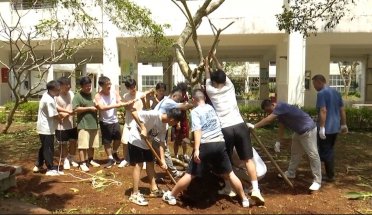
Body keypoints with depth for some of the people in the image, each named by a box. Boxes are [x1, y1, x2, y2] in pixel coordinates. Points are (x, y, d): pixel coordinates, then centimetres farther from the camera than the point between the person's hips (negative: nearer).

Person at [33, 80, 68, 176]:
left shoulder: (46, 95, 5)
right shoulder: (49, 101, -26)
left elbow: (54, 109, 16)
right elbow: (55, 116, -20)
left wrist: (61, 114, 2)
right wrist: (64, 115, -2)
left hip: (43, 127, 10)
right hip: (47, 128, -10)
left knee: (44, 147, 21)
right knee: (49, 149, 0)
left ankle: (38, 165, 32)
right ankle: (51, 169, 9)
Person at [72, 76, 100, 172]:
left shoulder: (92, 94, 14)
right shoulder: (78, 96, -7)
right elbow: (76, 109, -16)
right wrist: (89, 108, -16)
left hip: (93, 124, 7)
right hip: (83, 125, -6)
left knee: (92, 145, 13)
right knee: (83, 145, -5)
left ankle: (90, 160, 28)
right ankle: (82, 163, 4)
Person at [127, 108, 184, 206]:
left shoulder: (164, 126, -2)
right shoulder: (154, 114, -27)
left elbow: (161, 143, 1)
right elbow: (134, 113, -33)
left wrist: (162, 160, -6)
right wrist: (143, 128, -36)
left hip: (146, 143, 9)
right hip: (136, 140, -9)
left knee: (150, 163, 12)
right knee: (138, 165, -8)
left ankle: (154, 189, 24)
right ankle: (135, 194, -1)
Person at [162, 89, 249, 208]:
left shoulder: (195, 111, -2)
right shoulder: (211, 107, 16)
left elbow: (197, 131, -14)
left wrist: (196, 149, -20)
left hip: (206, 145, -4)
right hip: (220, 144, 5)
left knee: (190, 174, 4)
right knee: (229, 174, 16)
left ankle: (171, 196, 18)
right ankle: (244, 199, 24)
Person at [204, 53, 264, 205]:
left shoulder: (211, 91, 8)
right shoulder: (230, 87, 14)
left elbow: (208, 78, 27)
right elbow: (222, 71, 29)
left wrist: (206, 65, 43)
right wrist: (214, 57, 41)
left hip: (225, 129, -1)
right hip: (240, 126, 2)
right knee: (248, 159, 4)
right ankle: (255, 189, -3)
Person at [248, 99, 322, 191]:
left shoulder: (281, 106, -25)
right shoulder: (279, 112, 6)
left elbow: (268, 120, -32)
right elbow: (281, 127, 14)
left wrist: (254, 126, -31)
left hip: (308, 129, -11)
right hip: (299, 131, 11)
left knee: (312, 154, -7)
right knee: (295, 153, 19)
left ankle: (317, 181, -2)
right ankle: (291, 173, 32)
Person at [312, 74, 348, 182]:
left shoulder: (321, 93, -14)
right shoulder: (336, 92, 13)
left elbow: (323, 111, -22)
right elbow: (342, 110, 15)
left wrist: (322, 128, -23)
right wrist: (344, 125, 20)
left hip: (326, 128, -9)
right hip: (335, 127, 9)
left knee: (325, 152, 2)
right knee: (330, 150, 18)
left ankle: (330, 176, 8)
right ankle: (331, 174, 24)